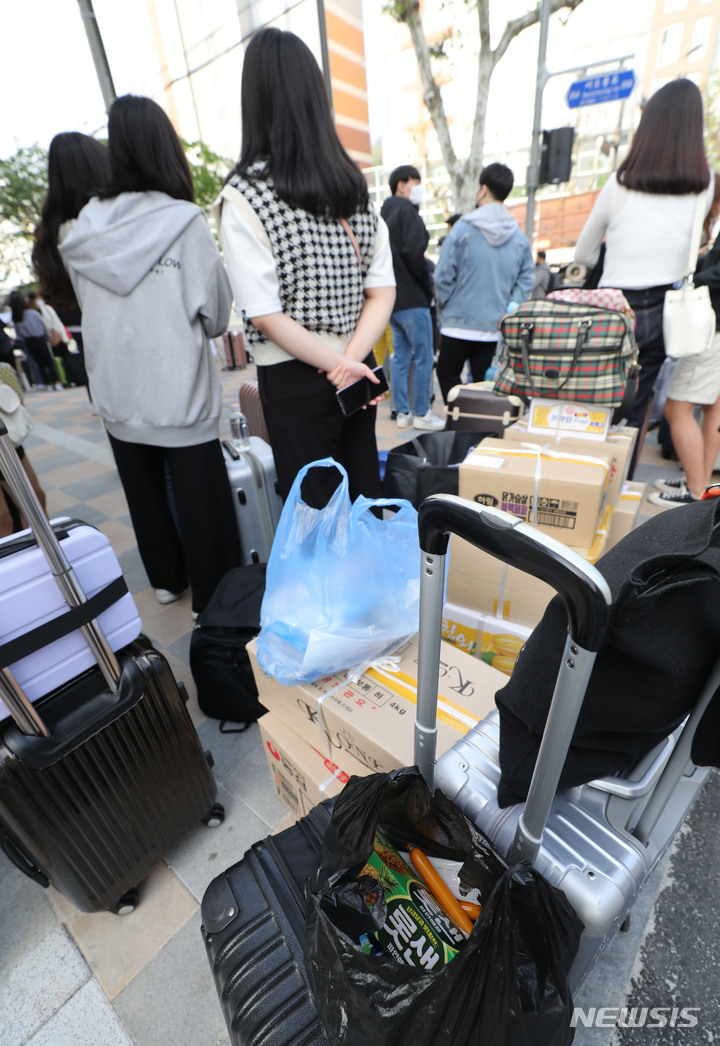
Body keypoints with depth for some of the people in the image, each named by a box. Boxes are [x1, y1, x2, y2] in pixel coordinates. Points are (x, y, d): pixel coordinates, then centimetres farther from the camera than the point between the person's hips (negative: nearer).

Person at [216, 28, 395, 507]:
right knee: (365, 496, 19)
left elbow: (265, 314, -15)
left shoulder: (243, 194, -9)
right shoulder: (354, 182, 6)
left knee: (316, 510, 10)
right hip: (360, 372, 5)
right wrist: (351, 358, -8)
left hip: (295, 378, -5)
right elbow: (383, 288, 1)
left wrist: (338, 366, -9)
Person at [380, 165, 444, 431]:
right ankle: (421, 413, 1)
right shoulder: (407, 212, -6)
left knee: (400, 356, 9)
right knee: (424, 358, -4)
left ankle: (402, 413, 12)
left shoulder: (384, 214, 19)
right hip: (412, 299, -9)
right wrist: (428, 285, -6)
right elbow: (413, 253, -18)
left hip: (392, 298, 9)